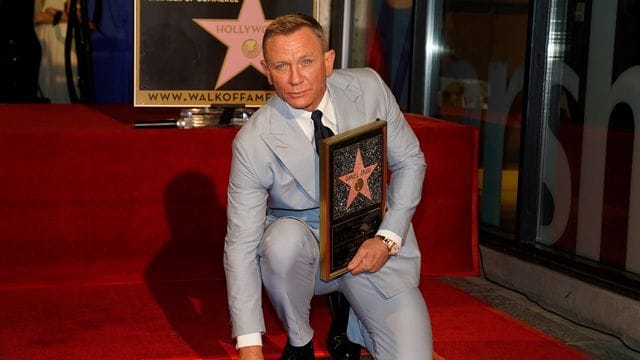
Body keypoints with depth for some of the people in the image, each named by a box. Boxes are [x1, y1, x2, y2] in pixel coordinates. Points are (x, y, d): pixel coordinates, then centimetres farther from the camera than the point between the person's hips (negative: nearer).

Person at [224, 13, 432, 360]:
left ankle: (347, 319, 18)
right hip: (306, 246, -1)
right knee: (284, 238, -36)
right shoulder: (253, 142, -20)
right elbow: (241, 243, -19)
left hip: (373, 250, 2)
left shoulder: (368, 88, -12)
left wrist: (389, 238, -14)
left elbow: (409, 161, 0)